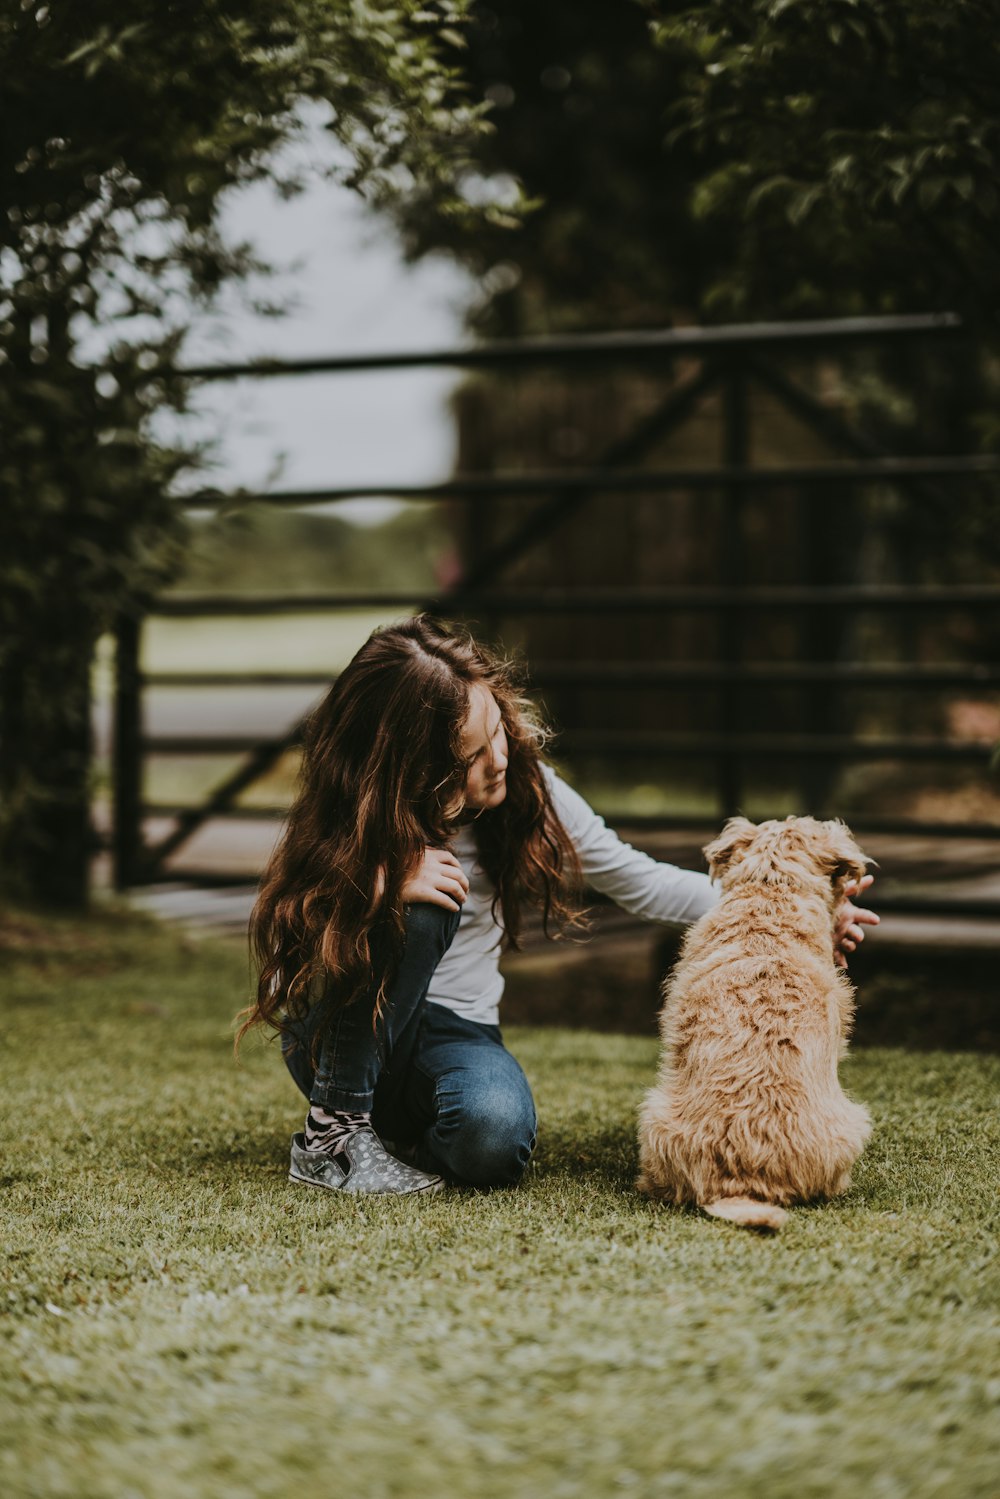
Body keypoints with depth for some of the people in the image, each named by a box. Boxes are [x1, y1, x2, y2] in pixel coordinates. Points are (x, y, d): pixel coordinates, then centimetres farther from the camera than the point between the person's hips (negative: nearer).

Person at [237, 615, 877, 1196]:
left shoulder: (527, 789, -8)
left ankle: (398, 1129, 1)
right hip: (340, 1029, -1)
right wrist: (381, 889, -34)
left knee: (495, 1134, -35)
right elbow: (287, 939, -16)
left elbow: (639, 881, 1)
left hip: (455, 1029, 2)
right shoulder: (359, 819, -16)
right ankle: (335, 1129, -20)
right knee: (418, 904, -33)